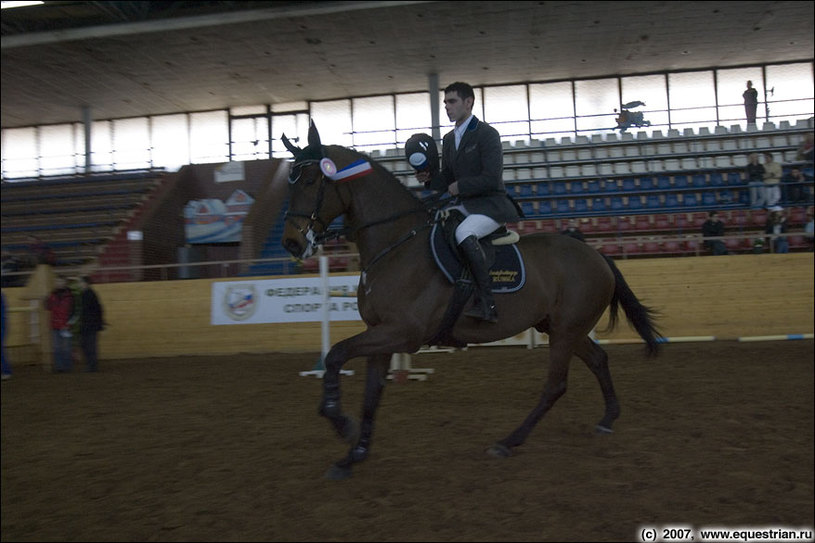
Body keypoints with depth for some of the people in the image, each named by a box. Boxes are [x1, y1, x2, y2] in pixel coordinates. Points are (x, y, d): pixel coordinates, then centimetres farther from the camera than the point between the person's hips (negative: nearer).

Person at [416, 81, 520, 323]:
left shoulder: (487, 134, -9)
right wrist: (429, 179, 0)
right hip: (465, 205, 9)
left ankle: (486, 304, -34)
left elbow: (491, 178, -18)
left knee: (464, 234, -34)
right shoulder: (448, 139, 15)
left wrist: (459, 186, -13)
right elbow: (447, 178, 20)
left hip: (491, 204, -9)